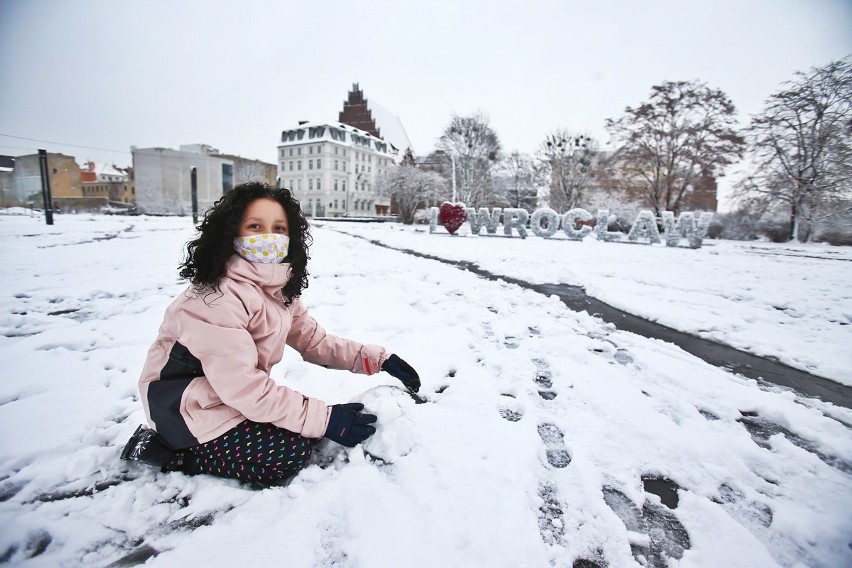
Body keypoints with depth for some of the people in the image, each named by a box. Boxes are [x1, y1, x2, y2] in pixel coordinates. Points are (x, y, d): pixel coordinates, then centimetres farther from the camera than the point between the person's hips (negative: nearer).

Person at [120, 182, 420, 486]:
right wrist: (324, 418, -27)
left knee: (311, 427, 2)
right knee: (289, 454, -16)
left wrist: (376, 358, -12)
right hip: (188, 406, -8)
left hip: (239, 394, 8)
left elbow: (313, 340, -1)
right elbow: (243, 387, -30)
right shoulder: (217, 298, -29)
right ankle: (163, 448, -1)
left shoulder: (278, 289, -2)